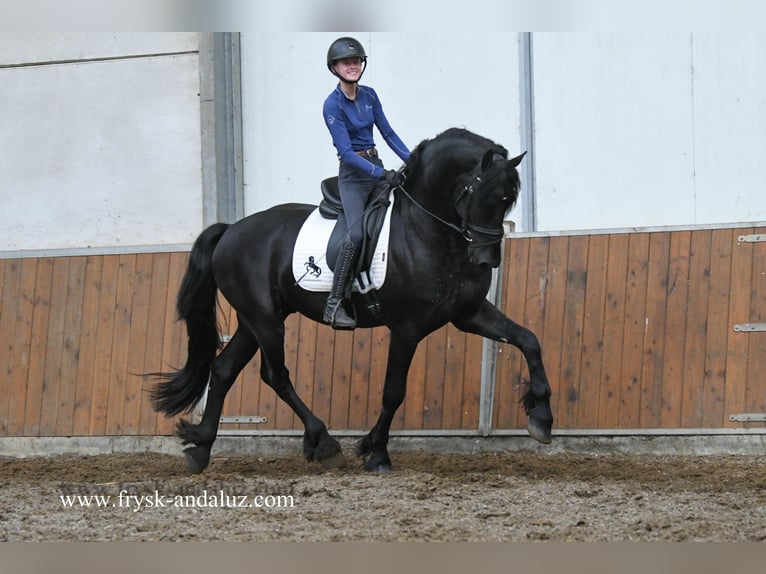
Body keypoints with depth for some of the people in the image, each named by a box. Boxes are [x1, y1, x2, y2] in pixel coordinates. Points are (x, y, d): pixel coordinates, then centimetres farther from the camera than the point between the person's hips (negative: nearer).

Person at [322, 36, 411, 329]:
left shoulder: (369, 96, 6)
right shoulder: (333, 105, -13)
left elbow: (387, 132, 9)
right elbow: (346, 151, -18)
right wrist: (382, 174, -24)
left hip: (377, 167, 7)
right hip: (353, 175, -7)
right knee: (357, 233, -23)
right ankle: (334, 305, -22)